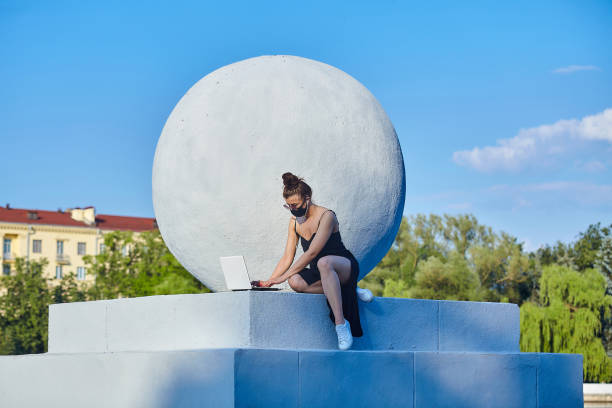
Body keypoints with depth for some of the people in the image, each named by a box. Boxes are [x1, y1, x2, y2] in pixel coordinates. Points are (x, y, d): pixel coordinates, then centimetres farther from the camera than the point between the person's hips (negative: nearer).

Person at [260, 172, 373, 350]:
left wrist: (284, 276, -24)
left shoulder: (326, 216, -15)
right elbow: (287, 257, 7)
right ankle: (352, 291, -16)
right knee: (295, 282, -28)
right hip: (321, 275, 7)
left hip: (346, 266, -7)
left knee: (323, 262, -42)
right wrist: (270, 281, -7)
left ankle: (341, 323, -46)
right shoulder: (294, 222, 8)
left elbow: (312, 252, -22)